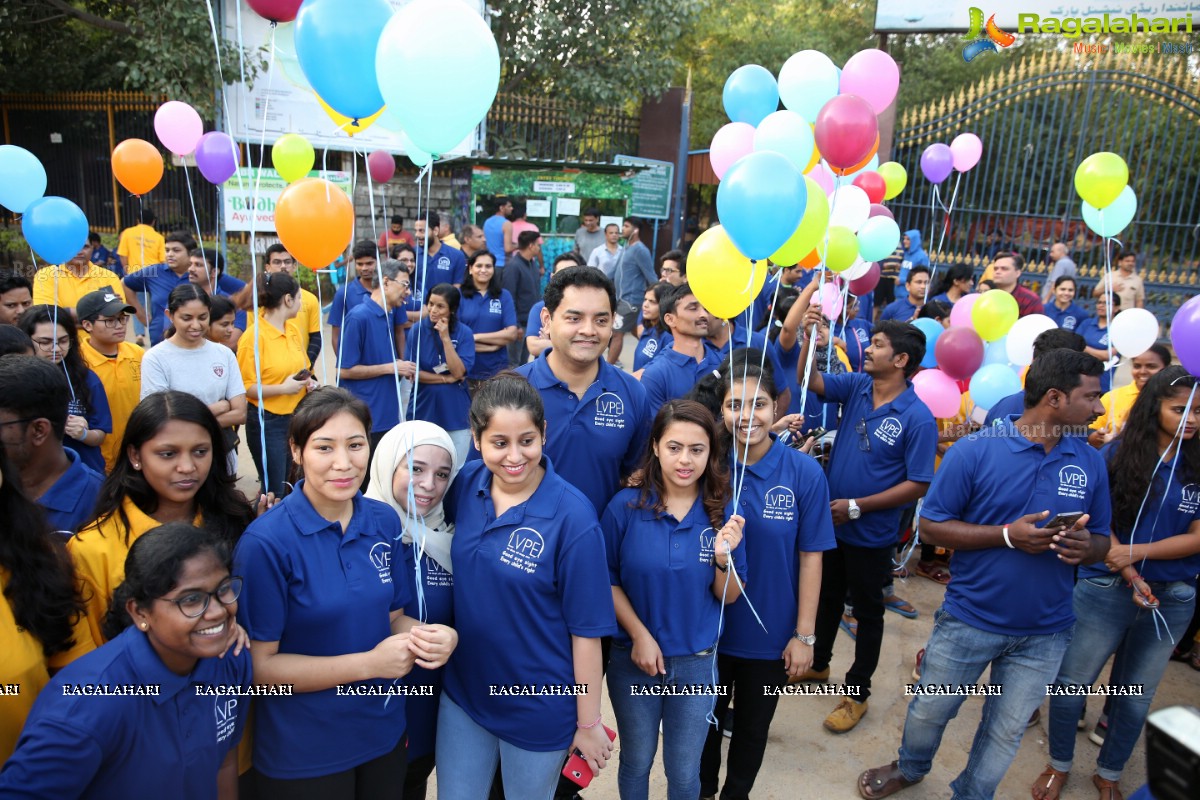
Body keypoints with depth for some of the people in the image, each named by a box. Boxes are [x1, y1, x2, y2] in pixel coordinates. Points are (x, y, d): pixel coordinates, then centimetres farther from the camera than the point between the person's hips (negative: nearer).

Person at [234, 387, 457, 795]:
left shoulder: (384, 521, -5)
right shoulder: (266, 542, -20)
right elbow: (259, 666, -16)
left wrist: (430, 636, -15)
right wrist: (369, 663, -22)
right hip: (302, 756, -4)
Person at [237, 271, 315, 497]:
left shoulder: (292, 331, 9)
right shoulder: (254, 336, -14)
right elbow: (244, 387, -16)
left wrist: (307, 382, 5)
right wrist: (282, 388, -23)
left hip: (294, 418, 7)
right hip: (267, 422, -7)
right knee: (274, 491, -1)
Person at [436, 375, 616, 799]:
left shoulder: (572, 516, -23)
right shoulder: (468, 482, -10)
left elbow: (587, 629, -16)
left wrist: (588, 723, -9)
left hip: (538, 708, -4)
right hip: (463, 693, 4)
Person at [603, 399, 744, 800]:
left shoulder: (723, 512, -10)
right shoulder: (625, 505, -14)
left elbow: (728, 597, -4)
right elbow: (607, 580, -6)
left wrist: (723, 556, -22)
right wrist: (640, 636, -13)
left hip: (697, 662, 1)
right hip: (633, 658, 0)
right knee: (636, 762, 21)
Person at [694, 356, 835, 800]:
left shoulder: (804, 473, -16)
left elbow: (810, 558, -9)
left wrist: (804, 635, -7)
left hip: (770, 634, 0)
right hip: (709, 627, 1)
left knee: (753, 728, 21)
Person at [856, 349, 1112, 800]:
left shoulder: (1091, 463, -2)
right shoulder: (974, 451, -15)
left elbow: (1102, 541, 7)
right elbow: (931, 527, -13)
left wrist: (1086, 547, -17)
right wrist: (1008, 534, -24)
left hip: (1045, 633, 3)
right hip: (969, 621, -3)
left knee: (1006, 731, 17)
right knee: (929, 711, 16)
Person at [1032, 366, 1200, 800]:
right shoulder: (1118, 454, -6)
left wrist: (1135, 552, -17)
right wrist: (1131, 578, -14)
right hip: (1106, 590, -2)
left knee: (1136, 695, 16)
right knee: (1072, 683, 6)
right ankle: (1059, 765, 29)